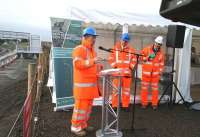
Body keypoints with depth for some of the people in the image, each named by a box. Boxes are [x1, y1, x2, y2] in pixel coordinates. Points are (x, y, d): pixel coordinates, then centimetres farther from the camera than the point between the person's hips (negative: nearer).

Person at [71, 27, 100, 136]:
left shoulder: (92, 50, 18)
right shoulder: (79, 49, -11)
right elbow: (78, 63, -25)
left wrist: (98, 67, 12)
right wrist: (92, 61, -32)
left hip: (91, 83, 9)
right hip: (82, 84, -9)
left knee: (88, 105, 14)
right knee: (81, 105, -2)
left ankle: (83, 124, 28)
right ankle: (76, 127, 13)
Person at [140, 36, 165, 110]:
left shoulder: (161, 53, 6)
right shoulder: (146, 49, -3)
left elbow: (161, 63, 13)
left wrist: (160, 71, 4)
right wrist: (148, 57, -15)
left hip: (155, 73, 2)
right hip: (146, 72, -1)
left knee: (155, 88, 4)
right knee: (144, 88, 3)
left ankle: (154, 103, 17)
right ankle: (144, 103, 16)